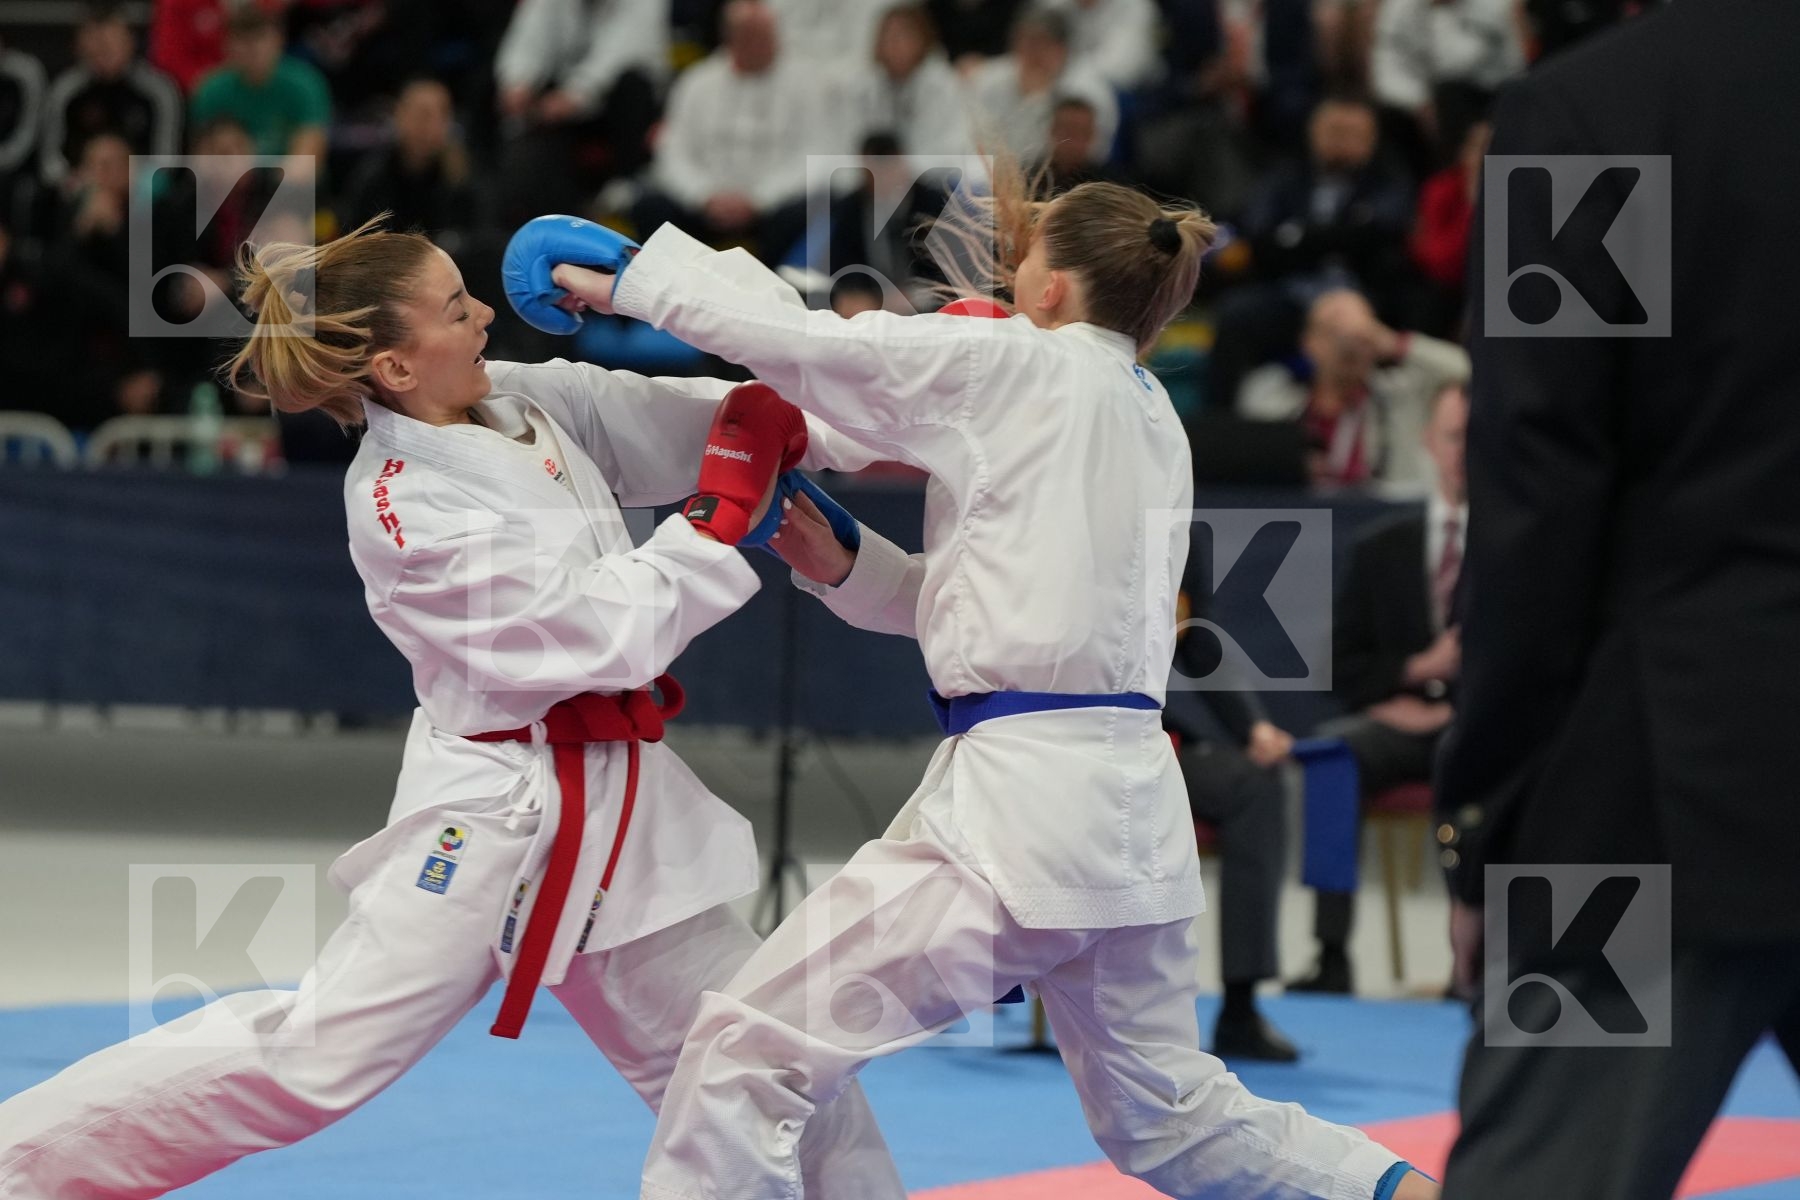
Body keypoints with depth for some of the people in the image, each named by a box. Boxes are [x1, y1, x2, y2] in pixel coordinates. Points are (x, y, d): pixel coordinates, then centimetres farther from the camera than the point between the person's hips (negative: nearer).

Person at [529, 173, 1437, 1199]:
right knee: (1165, 1116, 23)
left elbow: (800, 340, -7)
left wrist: (632, 278, 4)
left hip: (1021, 800, -9)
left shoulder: (1022, 369, -7)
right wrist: (837, 561, 12)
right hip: (1131, 798, 9)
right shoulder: (1151, 419, 17)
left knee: (754, 1048, -6)